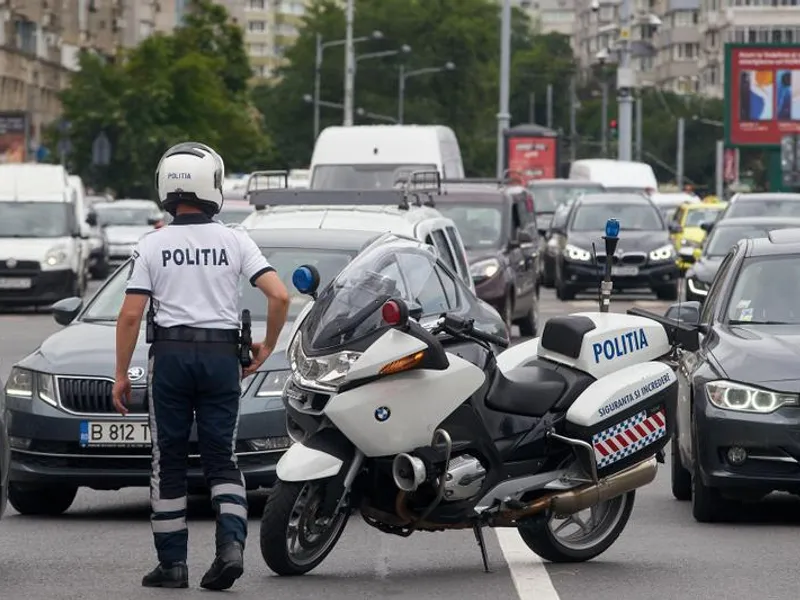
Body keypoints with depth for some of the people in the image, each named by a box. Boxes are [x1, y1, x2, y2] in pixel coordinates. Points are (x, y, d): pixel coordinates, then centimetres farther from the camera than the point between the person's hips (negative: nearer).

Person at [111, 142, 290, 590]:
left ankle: (173, 563, 8)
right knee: (221, 458, 9)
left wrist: (121, 374, 2)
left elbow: (131, 315, -5)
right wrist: (266, 349, 7)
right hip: (222, 355, 1)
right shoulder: (234, 240, 0)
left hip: (170, 355, -1)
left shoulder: (153, 244, -1)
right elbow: (279, 295, -8)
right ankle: (232, 543, -12)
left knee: (169, 461, 8)